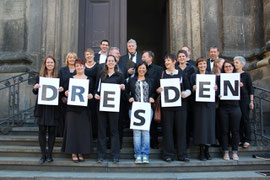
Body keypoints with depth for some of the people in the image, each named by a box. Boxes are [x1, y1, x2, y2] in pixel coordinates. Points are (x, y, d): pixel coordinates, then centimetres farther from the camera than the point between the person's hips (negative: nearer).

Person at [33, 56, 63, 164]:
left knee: (52, 130, 3)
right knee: (42, 130, 2)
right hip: (42, 107, 1)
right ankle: (43, 154, 12)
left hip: (53, 107, -1)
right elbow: (35, 92, 9)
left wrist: (61, 90, -16)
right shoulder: (39, 77, 9)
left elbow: (61, 89, 6)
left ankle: (49, 154, 13)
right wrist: (35, 88, -12)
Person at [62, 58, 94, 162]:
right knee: (72, 129, -1)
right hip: (72, 108, 0)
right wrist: (66, 93, -13)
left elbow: (92, 93, 9)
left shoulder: (89, 80, 9)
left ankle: (81, 152, 13)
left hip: (84, 108, 1)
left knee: (83, 130, 2)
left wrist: (91, 96, -12)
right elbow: (66, 92, 8)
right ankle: (73, 153, 9)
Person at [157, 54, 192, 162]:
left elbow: (189, 89, 8)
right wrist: (158, 90, -13)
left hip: (180, 105, 0)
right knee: (167, 129, 0)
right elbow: (156, 89, 10)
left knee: (181, 129, 2)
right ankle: (168, 154, 9)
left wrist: (185, 94, -13)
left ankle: (182, 154, 12)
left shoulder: (181, 73, 9)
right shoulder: (162, 73, 11)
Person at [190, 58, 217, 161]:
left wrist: (215, 89, -8)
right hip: (199, 104, -2)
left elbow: (215, 89, 13)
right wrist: (193, 88, -18)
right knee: (200, 125, -4)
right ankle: (201, 151, 4)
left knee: (209, 125, 2)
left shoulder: (211, 75, 13)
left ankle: (207, 150, 12)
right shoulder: (194, 76, 6)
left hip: (210, 104, 3)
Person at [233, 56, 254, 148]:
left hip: (244, 99, -4)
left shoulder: (246, 75, -1)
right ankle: (240, 139, 15)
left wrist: (251, 101, -7)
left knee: (245, 119, -1)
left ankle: (247, 140, 7)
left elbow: (251, 89, -2)